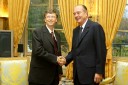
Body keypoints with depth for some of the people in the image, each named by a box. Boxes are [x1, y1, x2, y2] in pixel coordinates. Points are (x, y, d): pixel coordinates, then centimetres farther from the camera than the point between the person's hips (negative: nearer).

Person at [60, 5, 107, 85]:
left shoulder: (96, 27, -9)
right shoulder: (76, 30, 15)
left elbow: (101, 51, -13)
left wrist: (99, 72, -15)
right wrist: (66, 59, -2)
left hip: (90, 73, -7)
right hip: (77, 73, 7)